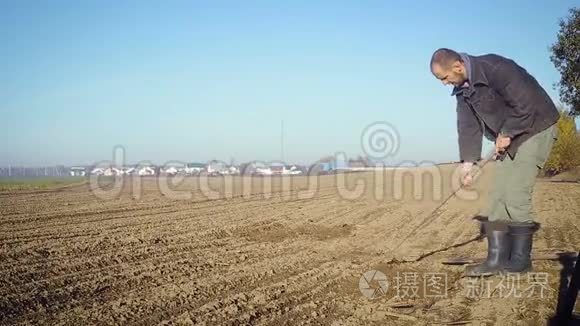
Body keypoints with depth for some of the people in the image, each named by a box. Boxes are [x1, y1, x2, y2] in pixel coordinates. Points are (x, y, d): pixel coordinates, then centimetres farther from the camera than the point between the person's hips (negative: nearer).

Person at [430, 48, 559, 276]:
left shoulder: (494, 67, -24)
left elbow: (526, 104, -26)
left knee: (515, 196, -14)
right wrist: (468, 162, -7)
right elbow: (468, 127, 2)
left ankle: (520, 261, -2)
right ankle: (497, 259, 3)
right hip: (508, 138, 8)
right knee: (497, 197, 0)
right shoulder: (462, 89, 3)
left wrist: (506, 134, -16)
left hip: (535, 129, -8)